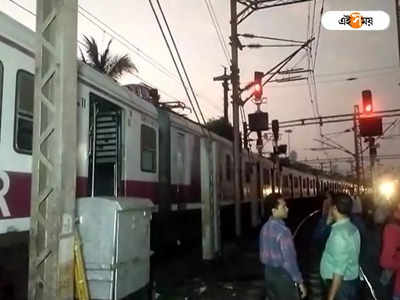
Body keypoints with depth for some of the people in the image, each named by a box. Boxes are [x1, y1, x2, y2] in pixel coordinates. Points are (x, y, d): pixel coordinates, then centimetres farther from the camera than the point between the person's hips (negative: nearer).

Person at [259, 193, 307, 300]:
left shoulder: (265, 228, 2)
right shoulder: (283, 230, -24)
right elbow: (289, 260, -24)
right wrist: (300, 282, -16)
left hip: (268, 273, 8)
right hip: (283, 275, -8)